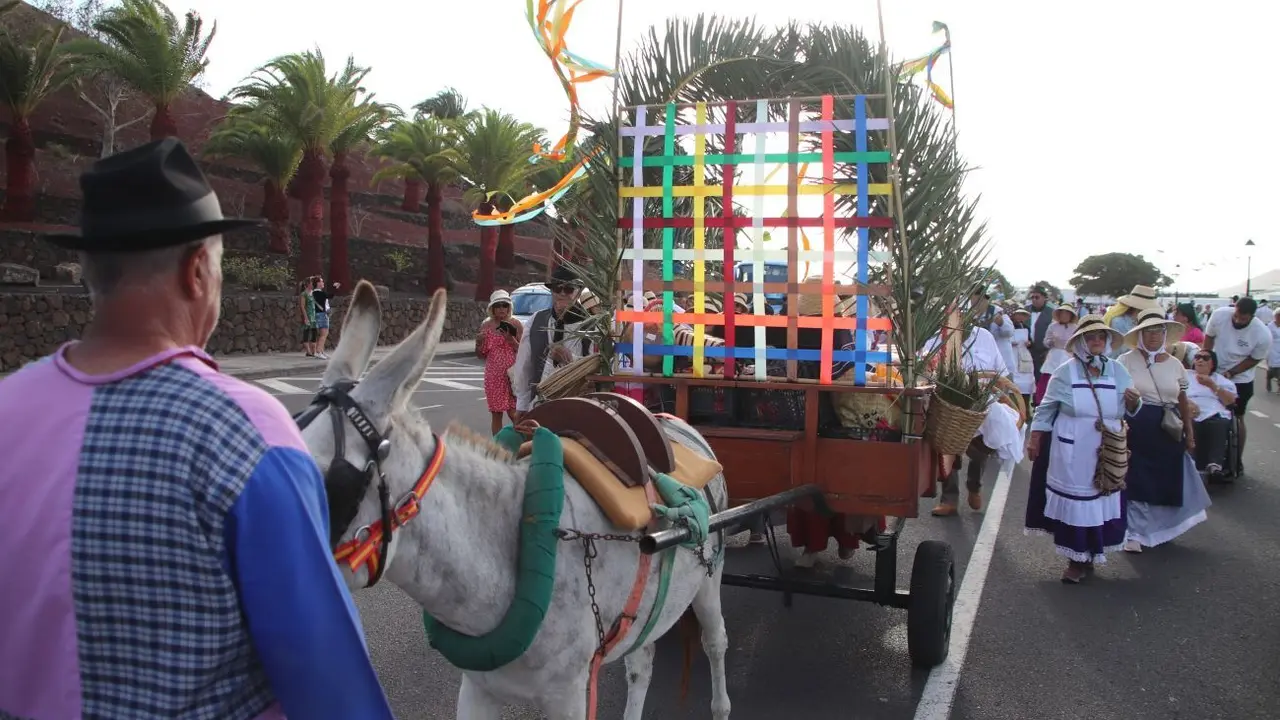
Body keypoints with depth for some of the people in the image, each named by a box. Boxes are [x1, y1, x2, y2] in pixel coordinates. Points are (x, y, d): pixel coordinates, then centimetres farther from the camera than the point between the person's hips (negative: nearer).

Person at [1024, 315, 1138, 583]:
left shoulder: (1119, 372, 4)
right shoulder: (1066, 373, -4)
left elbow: (1128, 412, 9)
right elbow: (1046, 408, -1)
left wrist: (1134, 403, -13)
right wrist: (1034, 439, -3)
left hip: (1106, 454, 3)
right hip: (1071, 454, -3)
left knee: (1101, 501, 8)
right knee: (1074, 502, 2)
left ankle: (1086, 557, 24)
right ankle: (1078, 558, 17)